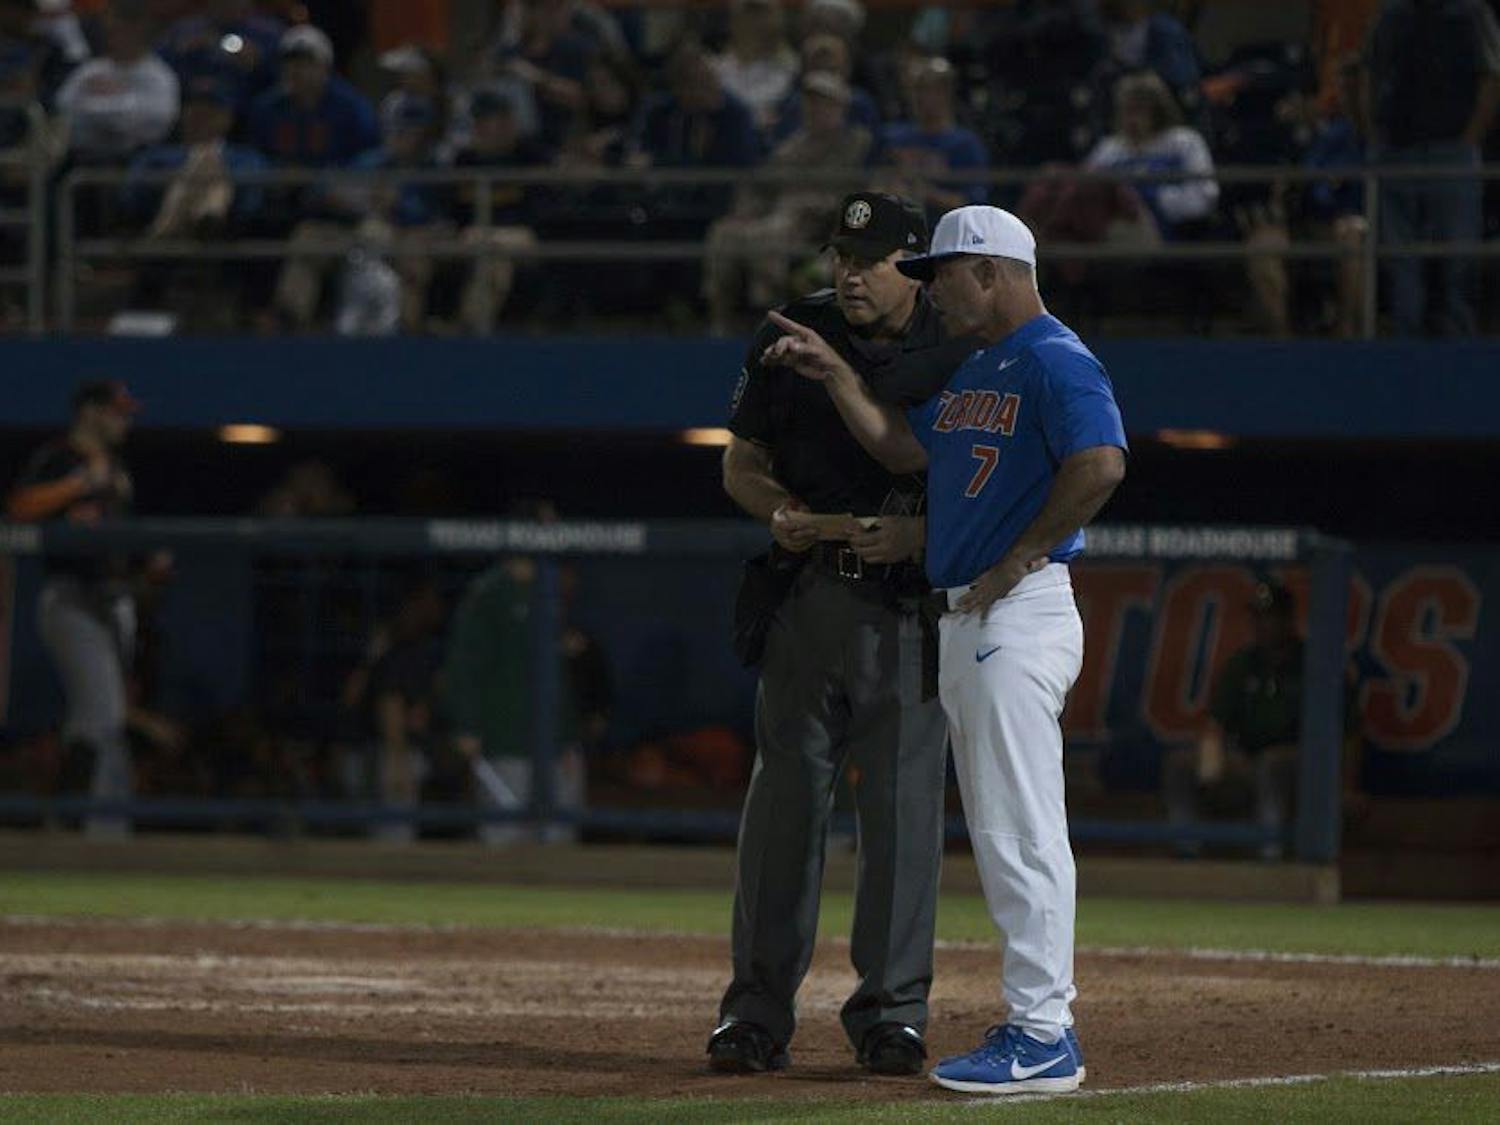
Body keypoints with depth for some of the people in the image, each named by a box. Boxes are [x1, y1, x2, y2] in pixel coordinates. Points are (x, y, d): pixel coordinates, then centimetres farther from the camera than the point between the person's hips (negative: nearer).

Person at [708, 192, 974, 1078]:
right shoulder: (794, 336, 6)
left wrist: (922, 534, -17)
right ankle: (759, 1008, 6)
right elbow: (741, 466, 12)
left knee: (904, 801, -1)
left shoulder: (961, 352, -2)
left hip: (913, 601, -2)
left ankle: (891, 1008, 7)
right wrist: (781, 512, -9)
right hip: (809, 594, 2)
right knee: (786, 792, 1)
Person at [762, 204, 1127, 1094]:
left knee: (1023, 832, -11)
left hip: (1022, 615, -11)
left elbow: (1101, 463, -24)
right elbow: (905, 450, 21)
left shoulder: (1055, 361, -11)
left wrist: (1017, 561, -19)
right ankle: (1039, 1020, 16)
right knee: (1000, 835, 12)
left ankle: (1045, 1041, -11)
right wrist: (834, 374, 17)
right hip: (964, 622, 11)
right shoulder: (976, 369, 20)